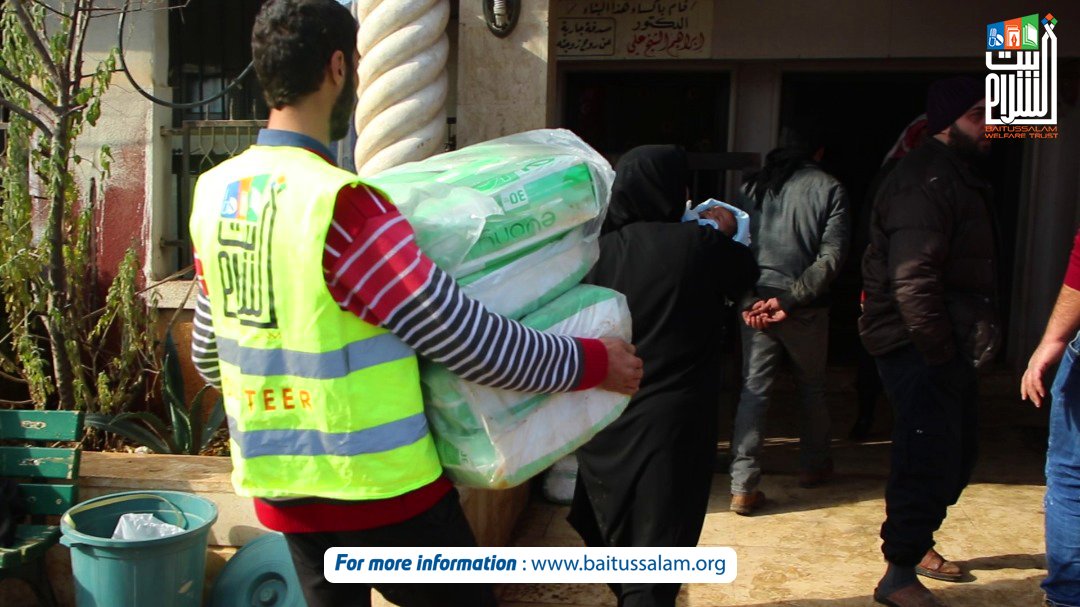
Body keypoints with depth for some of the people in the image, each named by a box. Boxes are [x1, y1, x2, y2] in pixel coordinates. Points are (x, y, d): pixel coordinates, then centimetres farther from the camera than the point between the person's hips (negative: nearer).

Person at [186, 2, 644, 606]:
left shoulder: (213, 194, 0)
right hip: (380, 490, -7)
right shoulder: (339, 204, -23)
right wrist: (590, 361, -8)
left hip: (279, 487, 7)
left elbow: (208, 352, 11)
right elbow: (464, 337, -20)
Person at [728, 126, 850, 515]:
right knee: (812, 387, 19)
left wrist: (747, 300, -4)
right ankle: (813, 466, 36)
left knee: (754, 390, 5)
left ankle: (743, 486, -2)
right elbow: (831, 256, -10)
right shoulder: (828, 188, -1)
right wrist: (791, 300, -12)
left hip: (755, 301, 2)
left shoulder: (754, 186, 8)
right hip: (806, 308, -2)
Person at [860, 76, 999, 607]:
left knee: (956, 452, 20)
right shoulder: (926, 181, -18)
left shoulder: (955, 176, 16)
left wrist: (961, 343, 15)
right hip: (919, 346, -11)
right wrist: (940, 350, -20)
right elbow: (912, 281, -26)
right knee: (930, 458, -5)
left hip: (946, 345, 11)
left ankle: (914, 541, 38)